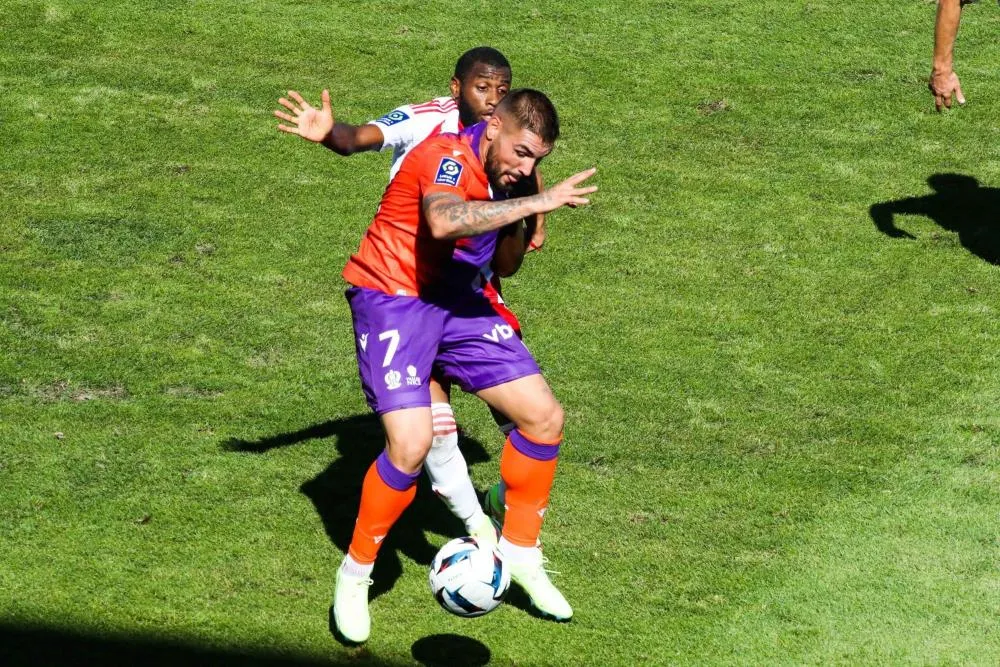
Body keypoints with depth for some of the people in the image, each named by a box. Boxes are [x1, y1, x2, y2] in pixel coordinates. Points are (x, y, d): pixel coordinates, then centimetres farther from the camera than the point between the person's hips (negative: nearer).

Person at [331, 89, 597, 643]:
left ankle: (520, 554, 20)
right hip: (391, 300, -8)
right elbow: (444, 221, -46)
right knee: (411, 442, -24)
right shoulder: (448, 156, -22)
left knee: (544, 417, 1)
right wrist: (538, 202, -42)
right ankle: (354, 575, -2)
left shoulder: (504, 173, 4)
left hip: (454, 302, 8)